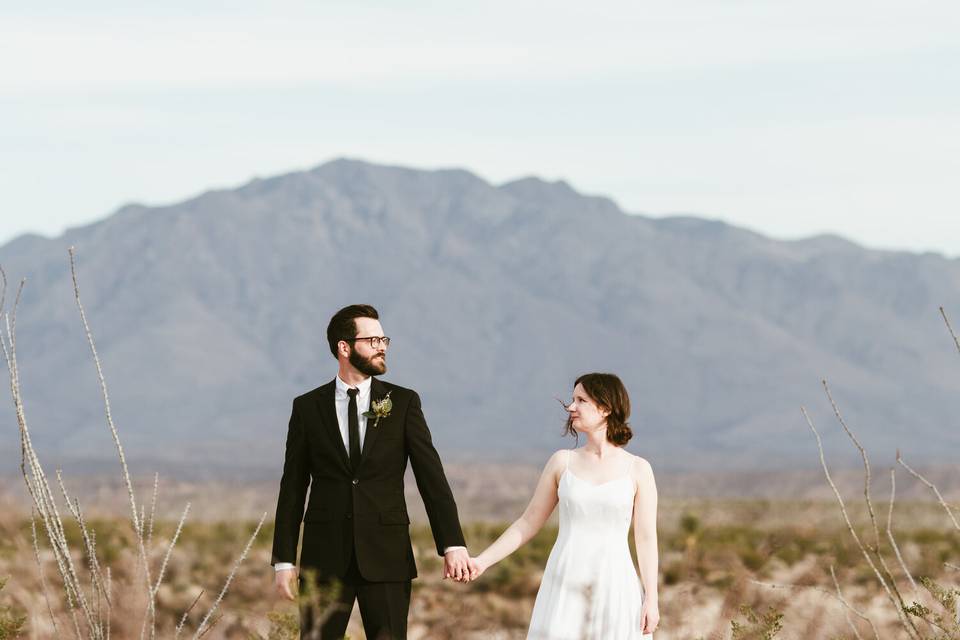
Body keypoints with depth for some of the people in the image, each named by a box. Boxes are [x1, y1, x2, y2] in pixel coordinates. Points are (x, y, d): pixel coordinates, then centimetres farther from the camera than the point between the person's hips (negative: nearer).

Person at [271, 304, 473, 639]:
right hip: (325, 557, 0)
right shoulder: (307, 408, 6)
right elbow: (292, 489, 7)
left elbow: (431, 476, 0)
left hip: (386, 557, 0)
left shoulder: (403, 402, 5)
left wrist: (452, 544, -10)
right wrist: (283, 561, 2)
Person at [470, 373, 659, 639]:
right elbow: (528, 523, 10)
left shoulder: (638, 469, 2)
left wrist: (651, 599, -3)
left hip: (614, 587, -1)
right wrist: (483, 561, 2)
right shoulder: (562, 462, 7)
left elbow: (646, 538, 2)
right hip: (564, 586, 2)